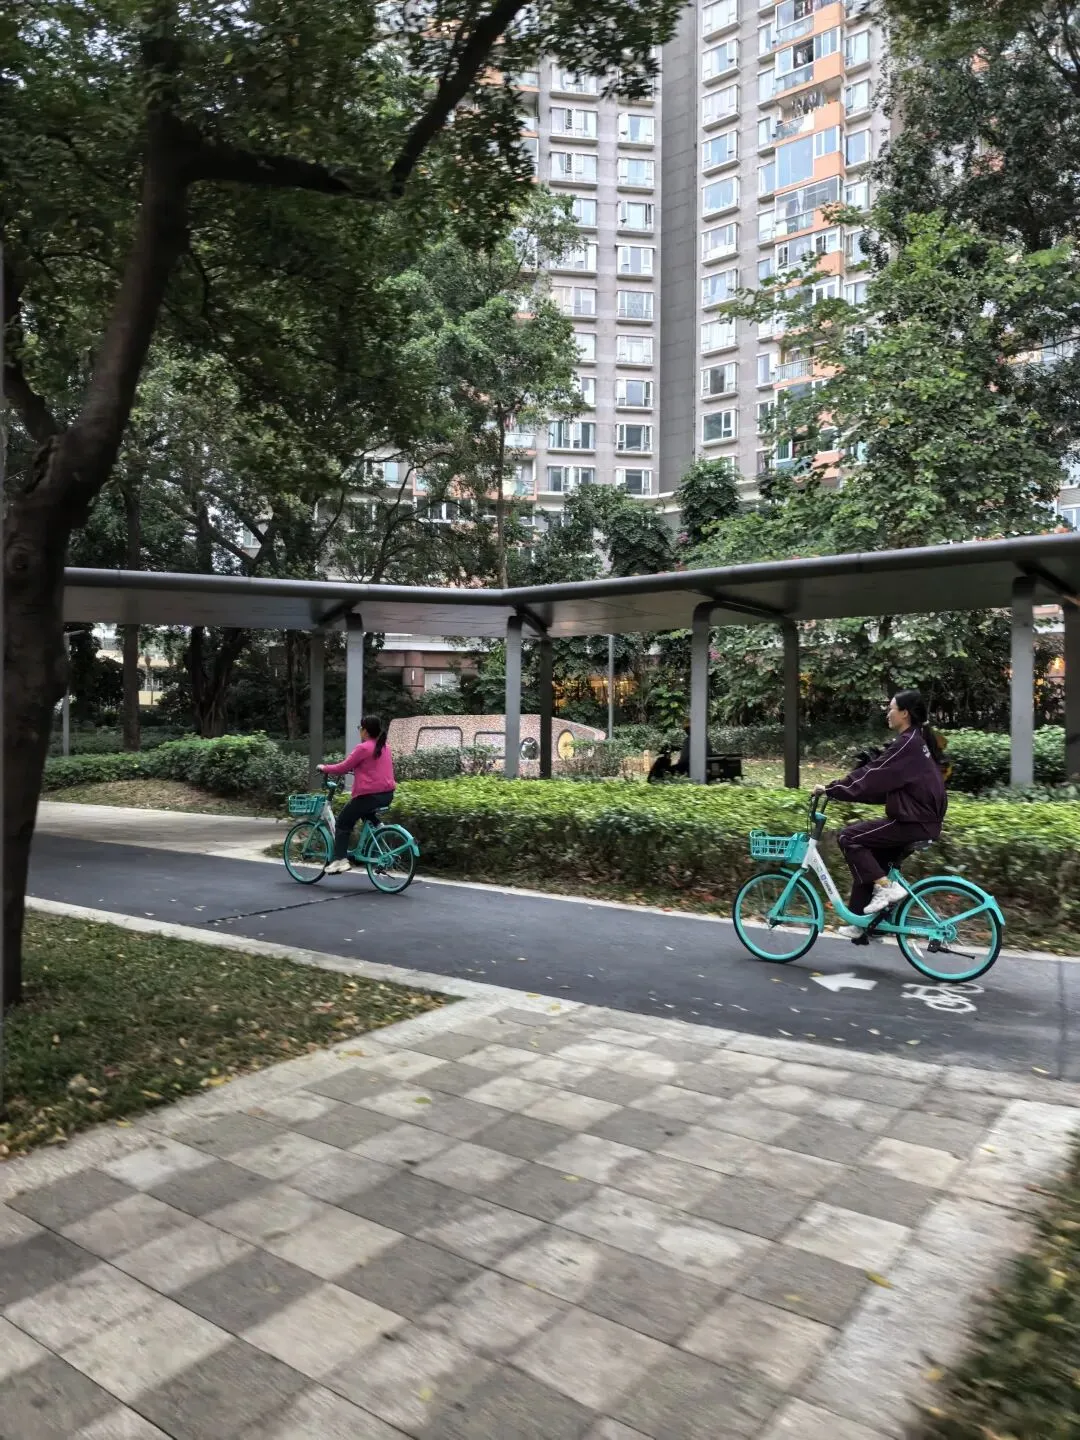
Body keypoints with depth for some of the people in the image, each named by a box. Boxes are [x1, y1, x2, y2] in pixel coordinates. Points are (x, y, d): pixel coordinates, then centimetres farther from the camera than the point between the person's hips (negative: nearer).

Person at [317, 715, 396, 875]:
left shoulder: (363, 748, -12)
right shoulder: (384, 747, 12)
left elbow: (343, 768, -8)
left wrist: (324, 768, 7)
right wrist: (355, 769, 34)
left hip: (370, 794, -8)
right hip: (387, 794, 8)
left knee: (343, 823, 7)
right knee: (368, 817, 35)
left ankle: (340, 860, -3)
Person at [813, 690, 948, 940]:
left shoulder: (907, 743, -16)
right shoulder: (917, 740, 15)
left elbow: (871, 776, -19)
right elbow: (882, 778, 17)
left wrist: (831, 789, -13)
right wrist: (841, 790, 13)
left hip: (912, 822, -10)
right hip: (922, 819, 10)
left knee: (849, 837, -10)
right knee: (871, 862, 14)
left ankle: (885, 888, -9)